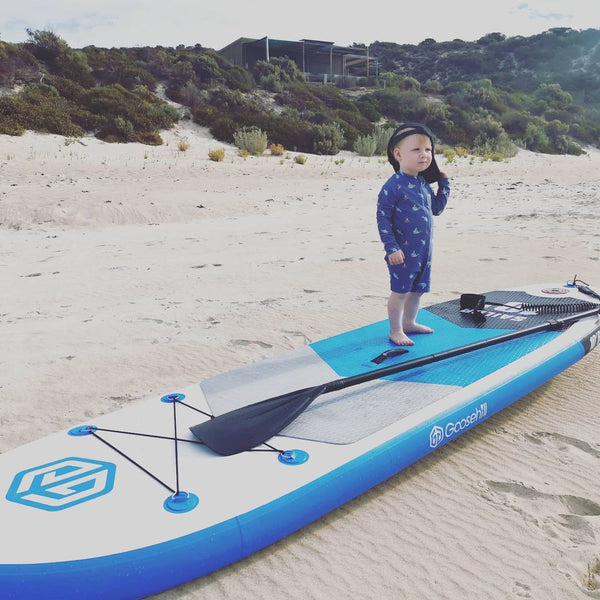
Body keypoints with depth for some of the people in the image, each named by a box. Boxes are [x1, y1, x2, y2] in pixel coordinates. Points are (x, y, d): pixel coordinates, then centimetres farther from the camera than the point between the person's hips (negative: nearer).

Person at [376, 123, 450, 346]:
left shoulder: (424, 184, 9)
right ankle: (395, 330, 18)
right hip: (403, 251, -8)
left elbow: (436, 208, 22)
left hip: (424, 250, 8)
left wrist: (444, 184, 14)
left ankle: (409, 322, 37)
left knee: (418, 288, 18)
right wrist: (391, 248, -20)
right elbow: (383, 217, -17)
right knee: (400, 290, 2)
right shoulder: (393, 185, -16)